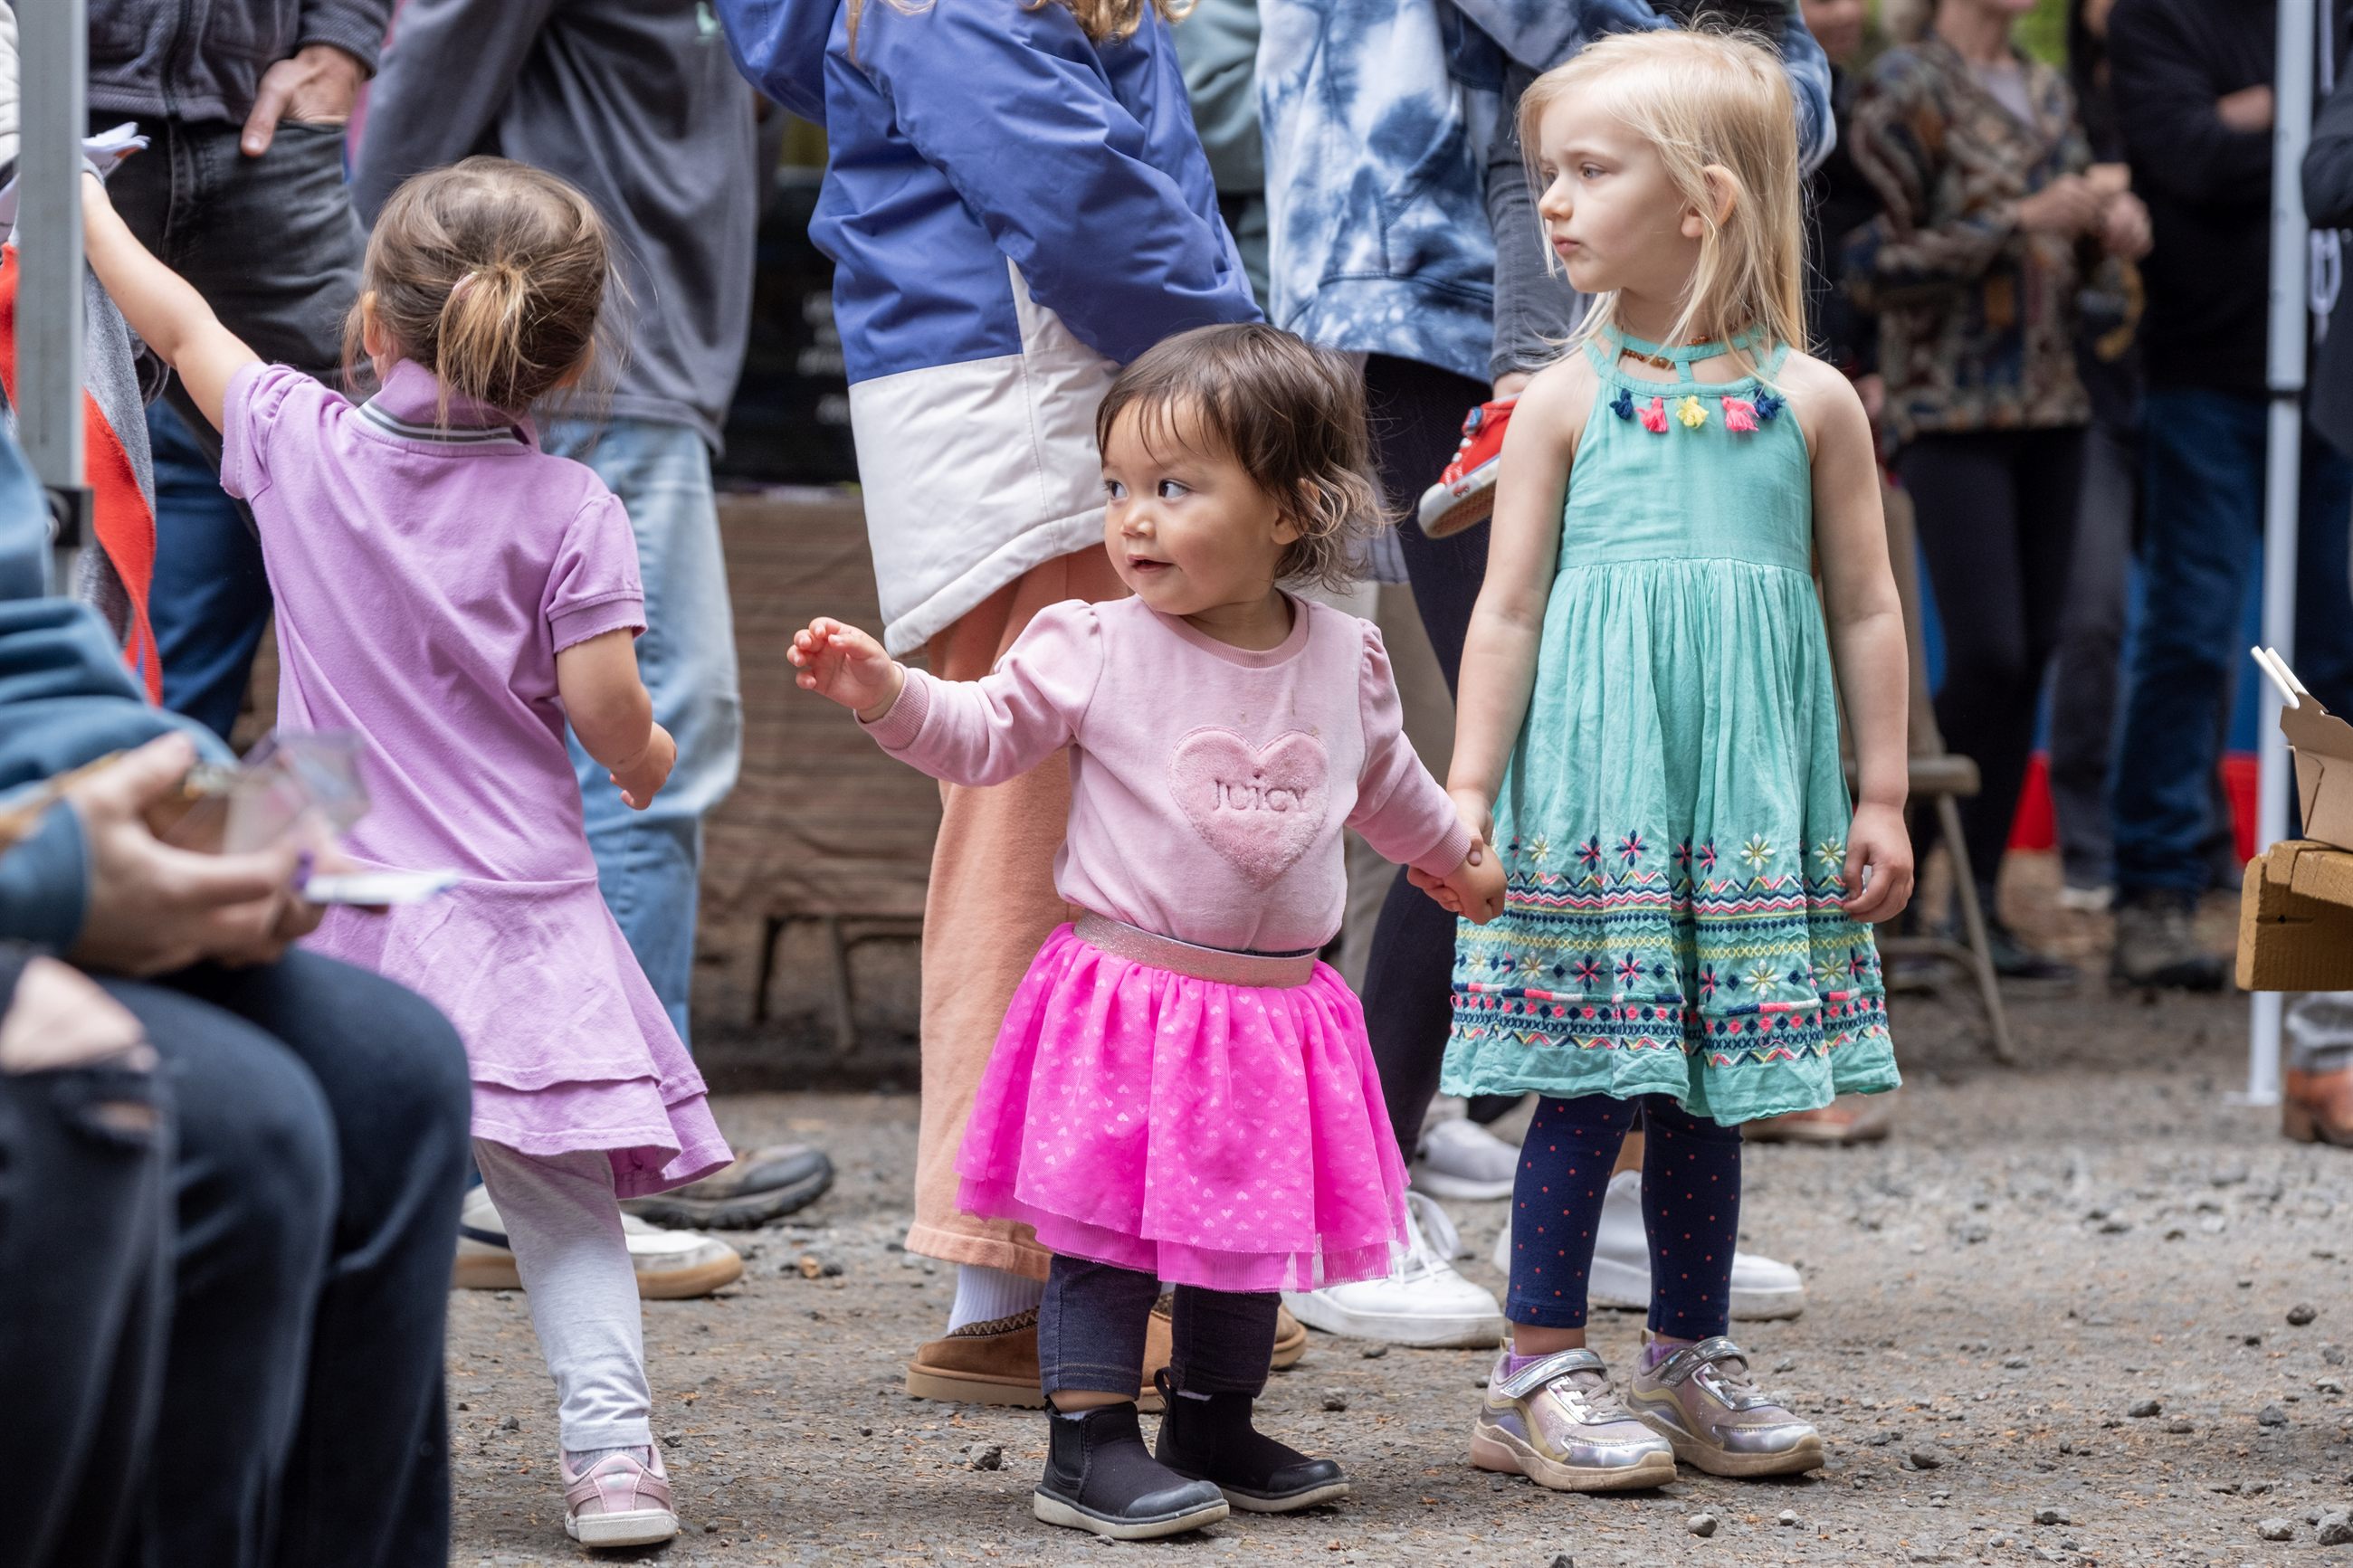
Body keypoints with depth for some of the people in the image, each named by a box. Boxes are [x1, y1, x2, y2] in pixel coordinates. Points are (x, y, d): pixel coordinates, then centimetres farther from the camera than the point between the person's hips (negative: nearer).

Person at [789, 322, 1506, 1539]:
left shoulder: (1344, 660, 4)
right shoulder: (1095, 650, -7)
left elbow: (1382, 780, 23)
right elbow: (984, 735, -2)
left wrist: (1453, 855, 40)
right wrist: (884, 692, -20)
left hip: (1277, 1005, 4)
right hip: (1127, 993, -4)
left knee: (1251, 1234, 12)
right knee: (1106, 1232, -5)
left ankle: (1214, 1429, 26)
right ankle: (1088, 1445, 1)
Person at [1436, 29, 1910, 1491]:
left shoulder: (1813, 401, 4)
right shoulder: (1568, 400, 2)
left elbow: (1868, 607, 7)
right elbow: (1509, 610, 2)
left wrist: (1882, 798, 5)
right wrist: (1468, 795, -3)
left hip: (1749, 798, 2)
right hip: (1593, 790, -2)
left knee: (1709, 1087, 9)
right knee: (1588, 1076, -3)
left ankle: (1691, 1364, 21)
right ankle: (1541, 1372, 5)